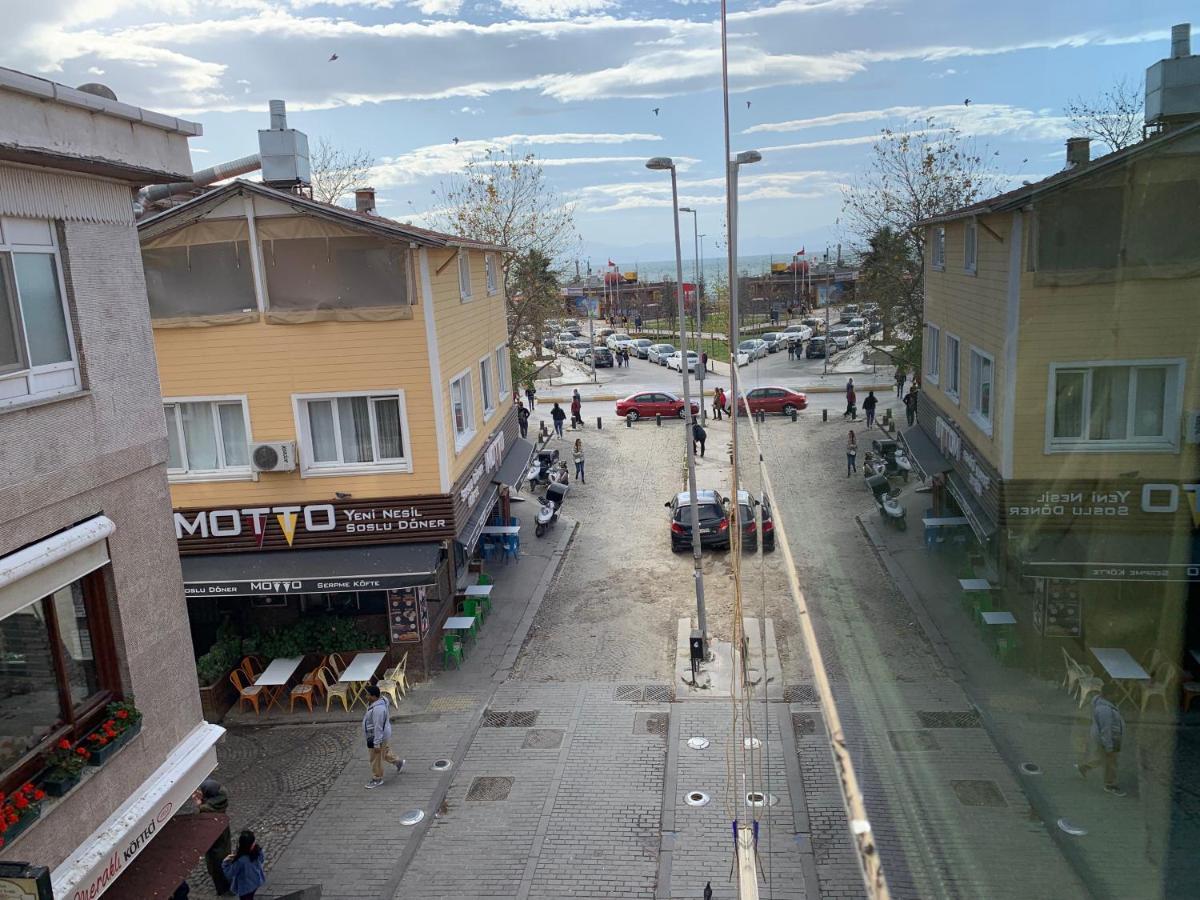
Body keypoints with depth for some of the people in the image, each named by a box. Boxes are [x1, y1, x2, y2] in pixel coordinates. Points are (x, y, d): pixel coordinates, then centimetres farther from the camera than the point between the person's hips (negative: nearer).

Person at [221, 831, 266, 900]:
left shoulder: (240, 860, -37)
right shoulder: (258, 851, -21)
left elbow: (230, 874, -22)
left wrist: (226, 862, -15)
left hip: (245, 886, -5)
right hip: (256, 882, 5)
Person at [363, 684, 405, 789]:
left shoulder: (378, 709, -35)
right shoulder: (375, 702, -3)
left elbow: (378, 728, -31)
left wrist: (377, 744, -26)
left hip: (378, 737, -10)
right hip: (374, 735, 10)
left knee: (376, 758, 8)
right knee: (384, 752, 28)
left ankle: (377, 779, 26)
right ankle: (398, 762, 46)